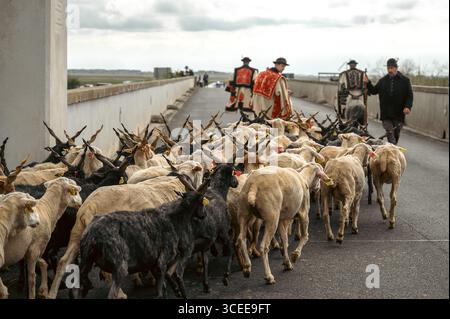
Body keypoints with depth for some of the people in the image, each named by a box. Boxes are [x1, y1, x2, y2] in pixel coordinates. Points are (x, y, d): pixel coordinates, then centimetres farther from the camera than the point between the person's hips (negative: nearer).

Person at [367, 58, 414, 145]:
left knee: (396, 136, 11)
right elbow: (374, 91, 16)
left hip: (399, 115, -1)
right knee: (390, 136, -9)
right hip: (386, 115, 1)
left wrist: (408, 106, -16)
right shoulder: (383, 81, 8)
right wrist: (368, 83, 0)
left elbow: (410, 96, -1)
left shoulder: (405, 80, 1)